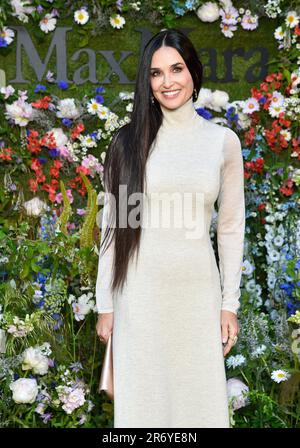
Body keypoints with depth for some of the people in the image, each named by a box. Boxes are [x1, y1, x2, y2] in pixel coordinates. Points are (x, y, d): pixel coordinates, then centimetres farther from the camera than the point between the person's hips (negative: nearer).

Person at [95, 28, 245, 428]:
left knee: (200, 396, 9)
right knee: (141, 396, 10)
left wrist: (230, 303, 2)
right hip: (139, 292, 0)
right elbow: (113, 225, 1)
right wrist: (105, 304, 0)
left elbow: (231, 227, 4)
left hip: (198, 290, 1)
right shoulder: (130, 141, -1)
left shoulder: (224, 140, 1)